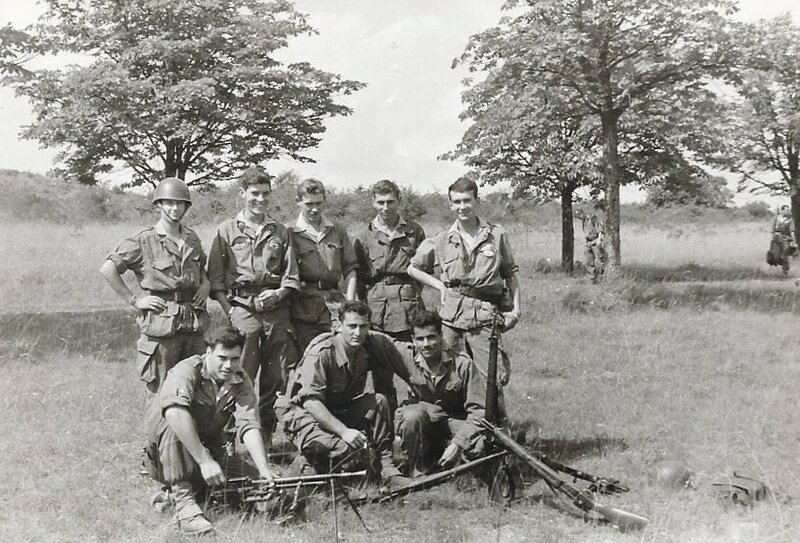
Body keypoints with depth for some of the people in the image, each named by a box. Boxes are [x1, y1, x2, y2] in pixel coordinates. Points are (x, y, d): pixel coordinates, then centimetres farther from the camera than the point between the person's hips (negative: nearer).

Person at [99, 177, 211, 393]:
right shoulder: (143, 241, -7)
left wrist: (206, 283, 9)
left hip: (194, 323, 6)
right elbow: (107, 269, -10)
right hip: (161, 324, -5)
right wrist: (134, 300, -11)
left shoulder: (192, 239, 11)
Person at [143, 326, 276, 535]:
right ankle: (183, 499, -33)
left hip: (211, 451, 6)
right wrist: (204, 461, -46)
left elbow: (249, 426, -17)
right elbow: (174, 412, -41)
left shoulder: (241, 382, -6)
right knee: (174, 423, -36)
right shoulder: (187, 371, -22)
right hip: (164, 456, -6)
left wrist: (264, 470, -33)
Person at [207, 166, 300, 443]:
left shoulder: (281, 232, 15)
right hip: (242, 309, -3)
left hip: (276, 310, 3)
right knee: (241, 378, -9)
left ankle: (266, 434, 15)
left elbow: (292, 276, 12)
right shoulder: (227, 230, 8)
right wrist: (229, 310, -6)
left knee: (276, 377, 4)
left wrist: (279, 293, -7)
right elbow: (215, 278, 4)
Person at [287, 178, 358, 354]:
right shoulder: (289, 232, 5)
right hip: (303, 311, -2)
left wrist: (350, 302, 3)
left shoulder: (338, 231, 14)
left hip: (335, 306, 3)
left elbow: (350, 269, 13)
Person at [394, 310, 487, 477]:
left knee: (480, 447, -32)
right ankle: (418, 473, -13)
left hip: (454, 422, 0)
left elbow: (479, 410, -16)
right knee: (413, 414, -35)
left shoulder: (462, 364, -14)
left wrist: (457, 444, -26)